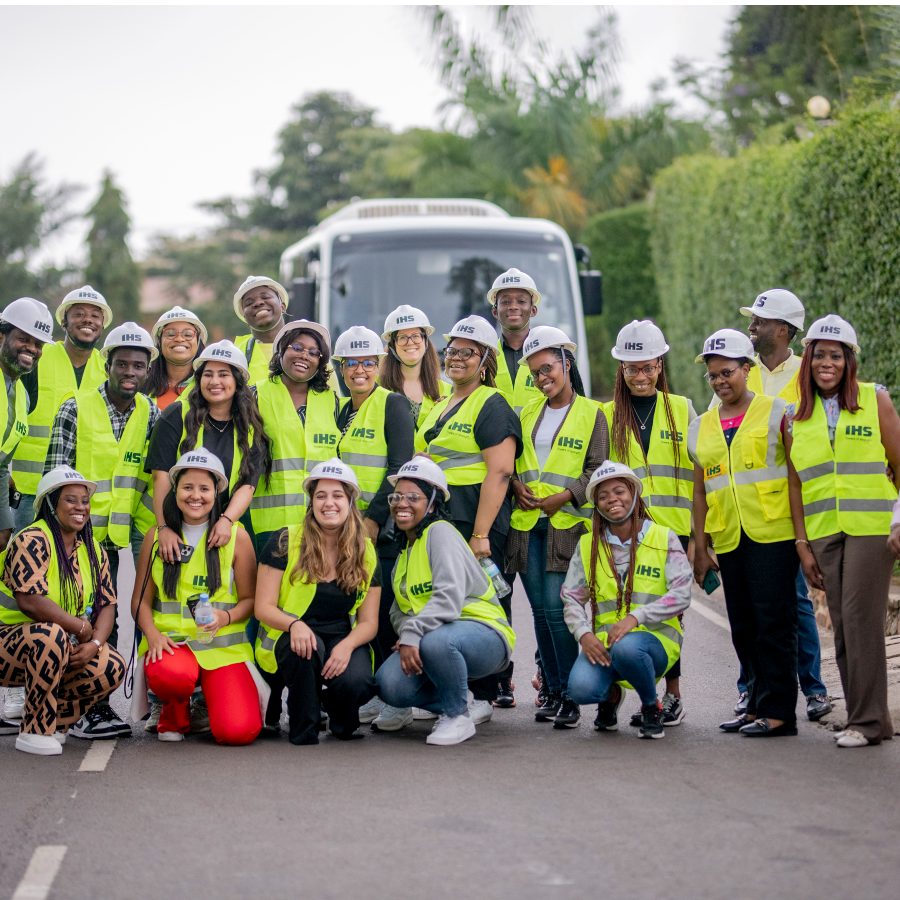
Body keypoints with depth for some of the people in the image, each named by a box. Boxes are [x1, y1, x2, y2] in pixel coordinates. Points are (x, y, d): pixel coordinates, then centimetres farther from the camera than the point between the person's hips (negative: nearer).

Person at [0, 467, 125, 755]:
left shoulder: (94, 550, 7)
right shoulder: (32, 541, -17)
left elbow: (107, 605, 2)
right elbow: (30, 601, -28)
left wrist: (94, 643, -18)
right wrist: (81, 628, -21)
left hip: (66, 648, 7)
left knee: (113, 667, -16)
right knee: (50, 635, -39)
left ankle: (53, 721, 7)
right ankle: (35, 732, -24)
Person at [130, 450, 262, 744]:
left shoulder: (237, 536, 4)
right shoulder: (157, 536, 8)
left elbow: (250, 599, 6)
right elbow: (141, 600, 9)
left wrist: (226, 617, -15)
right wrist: (153, 635, -10)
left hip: (224, 646, 0)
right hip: (170, 640, 0)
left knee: (238, 731, -23)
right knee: (169, 674, -39)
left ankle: (210, 701, 16)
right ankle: (175, 717, 0)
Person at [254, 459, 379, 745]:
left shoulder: (366, 553, 2)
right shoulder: (285, 542, -7)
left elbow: (368, 622, 2)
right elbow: (263, 608, -8)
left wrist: (347, 646, -21)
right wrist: (294, 625, -29)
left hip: (342, 640, 2)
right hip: (288, 640, -2)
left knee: (357, 683, -31)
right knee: (306, 645, -38)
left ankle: (342, 720, 8)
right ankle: (303, 729, -12)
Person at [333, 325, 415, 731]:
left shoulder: (393, 404, -6)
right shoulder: (342, 411, 15)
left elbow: (400, 468, -13)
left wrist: (375, 517, -17)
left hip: (386, 526, -7)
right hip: (350, 527, 7)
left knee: (386, 609, -8)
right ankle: (374, 694, 14)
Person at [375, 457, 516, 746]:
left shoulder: (440, 532, -12)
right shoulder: (405, 549, 17)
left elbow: (449, 598, -25)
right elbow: (400, 608, 15)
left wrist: (412, 635, -31)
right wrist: (405, 632, -8)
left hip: (483, 633, -7)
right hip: (431, 634, 7)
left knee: (436, 641, -41)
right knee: (389, 684, -21)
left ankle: (458, 717, -15)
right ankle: (451, 705, 9)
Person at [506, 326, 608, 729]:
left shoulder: (591, 414, 2)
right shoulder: (527, 413, 15)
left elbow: (597, 470, -4)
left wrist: (564, 496, -14)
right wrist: (516, 485, -3)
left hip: (566, 525, -5)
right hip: (527, 524, 5)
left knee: (557, 609, -12)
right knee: (540, 611, 6)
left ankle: (570, 695, -4)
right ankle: (551, 691, 14)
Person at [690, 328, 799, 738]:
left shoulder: (775, 411, 1)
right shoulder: (702, 427, 15)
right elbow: (700, 492, 17)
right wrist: (700, 549, 13)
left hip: (772, 535, -5)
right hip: (728, 540, 5)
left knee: (773, 623, -6)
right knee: (743, 628, 9)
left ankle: (778, 711, -2)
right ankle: (757, 704, 17)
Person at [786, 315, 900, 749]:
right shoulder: (795, 416, 11)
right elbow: (795, 484, 12)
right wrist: (802, 545, 6)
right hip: (824, 532, 4)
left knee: (861, 619, -10)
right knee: (842, 625, 2)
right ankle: (865, 716, 8)